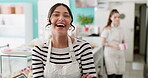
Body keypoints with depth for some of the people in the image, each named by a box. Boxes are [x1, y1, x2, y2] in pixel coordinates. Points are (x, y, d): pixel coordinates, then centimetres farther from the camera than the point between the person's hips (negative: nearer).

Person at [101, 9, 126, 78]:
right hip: (110, 55, -5)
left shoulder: (120, 29, 10)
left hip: (120, 54, 5)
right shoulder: (107, 29, -6)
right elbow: (103, 43, -8)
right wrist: (112, 45, -21)